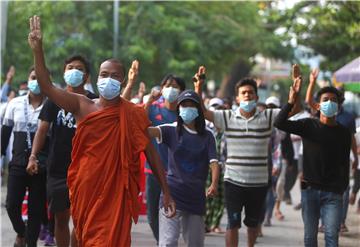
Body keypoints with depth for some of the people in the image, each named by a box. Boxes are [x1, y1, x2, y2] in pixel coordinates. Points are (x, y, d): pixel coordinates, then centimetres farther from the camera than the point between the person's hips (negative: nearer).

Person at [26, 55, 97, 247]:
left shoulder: (93, 102, 2)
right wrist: (33, 156, -9)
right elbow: (43, 129, 3)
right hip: (57, 168, 2)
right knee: (61, 217, 9)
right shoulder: (55, 99, 6)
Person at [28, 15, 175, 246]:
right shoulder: (82, 106, 1)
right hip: (85, 191, 3)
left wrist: (166, 192, 0)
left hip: (117, 192, -2)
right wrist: (38, 50, -20)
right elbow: (46, 86, -7)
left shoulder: (134, 114, -2)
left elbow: (151, 153, 2)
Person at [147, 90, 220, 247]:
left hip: (196, 196, 3)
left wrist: (214, 184, -22)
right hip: (173, 193, -3)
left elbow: (214, 162, -4)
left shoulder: (207, 136, 6)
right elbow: (152, 131, -18)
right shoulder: (172, 130, 0)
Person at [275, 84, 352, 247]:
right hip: (310, 189, 0)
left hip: (333, 192, 0)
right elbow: (279, 123, -11)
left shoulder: (344, 133, 5)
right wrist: (291, 102, -21)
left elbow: (345, 163, 7)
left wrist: (343, 187, -1)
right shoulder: (308, 125, 1)